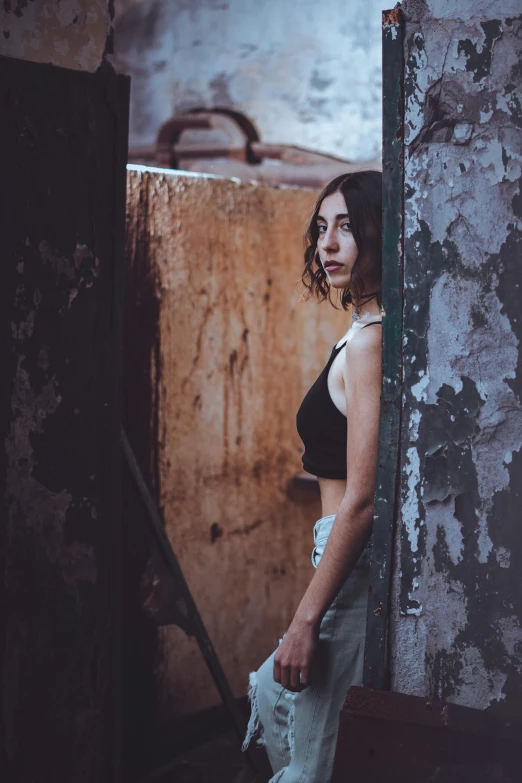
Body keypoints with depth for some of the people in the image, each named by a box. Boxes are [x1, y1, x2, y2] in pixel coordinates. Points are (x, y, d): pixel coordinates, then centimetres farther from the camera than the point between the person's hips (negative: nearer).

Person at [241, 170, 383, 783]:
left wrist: (306, 617, -18)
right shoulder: (369, 334, 12)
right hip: (357, 557, 10)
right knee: (271, 694, 24)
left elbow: (361, 499, -21)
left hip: (356, 563, -10)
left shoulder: (368, 341, -18)